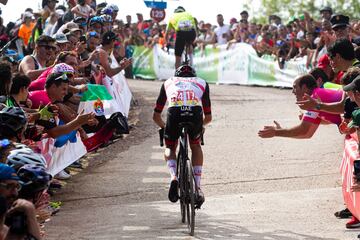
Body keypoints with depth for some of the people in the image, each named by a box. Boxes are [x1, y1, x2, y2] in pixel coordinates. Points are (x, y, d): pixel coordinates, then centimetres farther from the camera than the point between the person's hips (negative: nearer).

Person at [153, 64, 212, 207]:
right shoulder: (202, 83, 35)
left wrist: (165, 127, 55)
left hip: (174, 114, 0)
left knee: (170, 148, 27)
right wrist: (199, 124, 56)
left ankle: (174, 177, 0)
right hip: (195, 114, 0)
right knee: (195, 146, 30)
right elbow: (208, 117, 35)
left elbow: (156, 116, 36)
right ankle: (198, 187, 22)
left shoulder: (168, 83, 34)